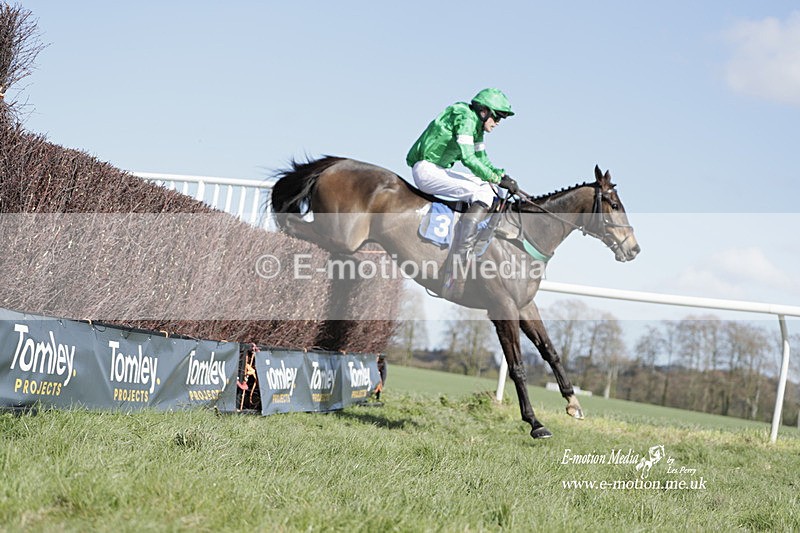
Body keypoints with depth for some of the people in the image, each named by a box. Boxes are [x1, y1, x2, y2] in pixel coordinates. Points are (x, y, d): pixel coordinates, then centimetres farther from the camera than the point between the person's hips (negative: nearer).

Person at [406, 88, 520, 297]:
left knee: (486, 186, 11)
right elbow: (468, 158, -24)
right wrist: (498, 179, -21)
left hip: (439, 170, 11)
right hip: (426, 169, -11)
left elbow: (483, 161, 21)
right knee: (482, 194, -21)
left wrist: (503, 176, 3)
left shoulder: (477, 126, 16)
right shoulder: (464, 118, -15)